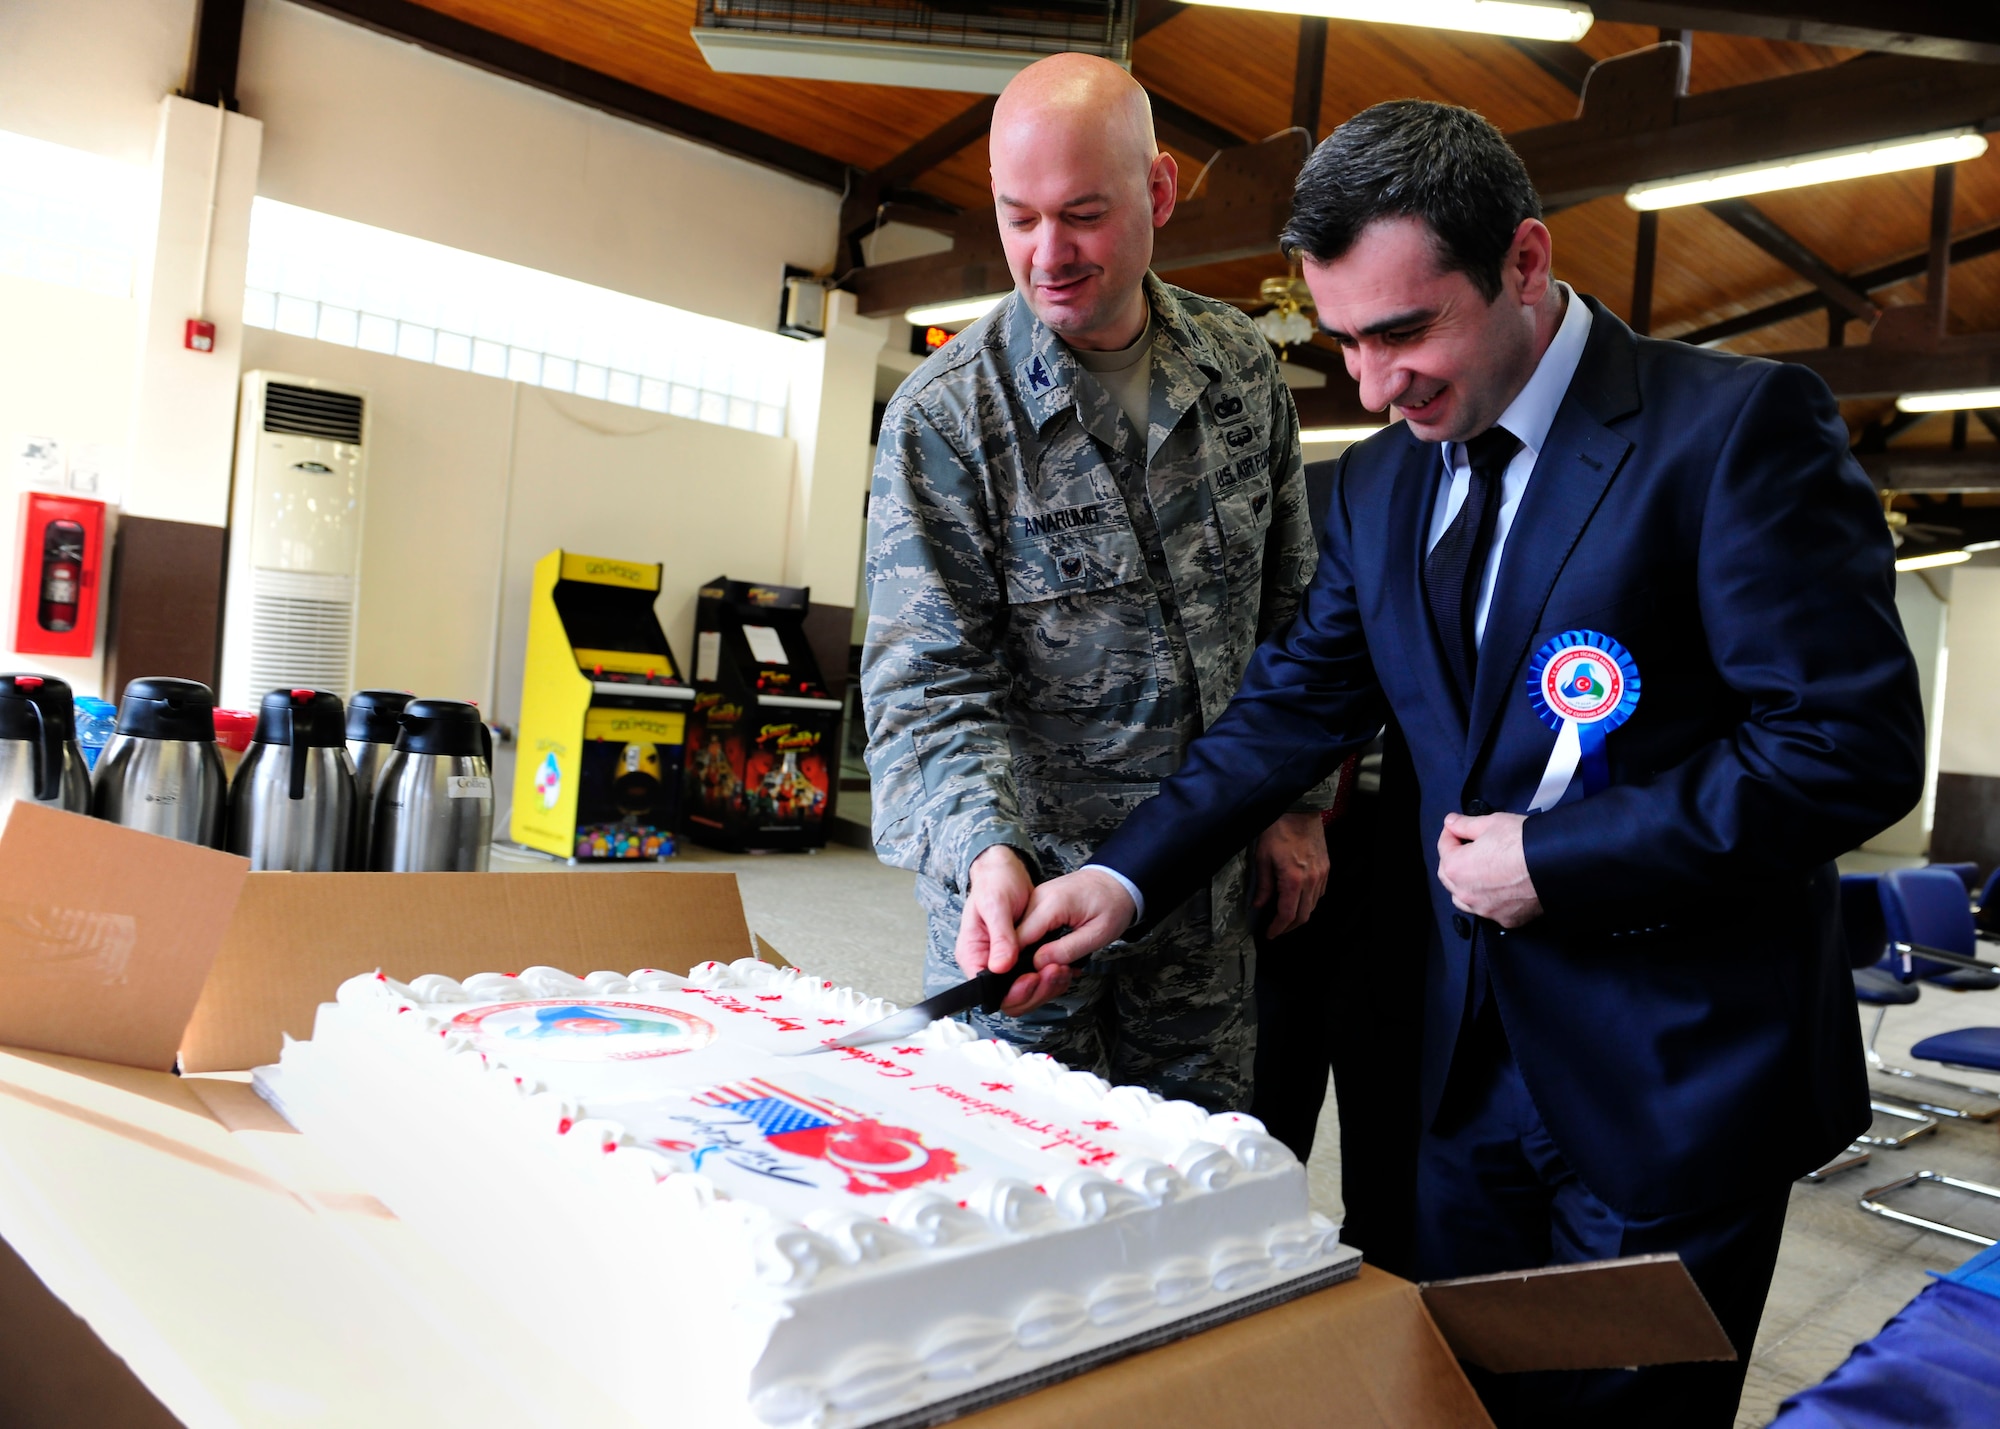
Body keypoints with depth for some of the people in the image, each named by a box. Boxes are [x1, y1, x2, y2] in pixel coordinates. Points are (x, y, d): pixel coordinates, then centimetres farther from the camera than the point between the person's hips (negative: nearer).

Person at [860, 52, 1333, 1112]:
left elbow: (1292, 606, 9)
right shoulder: (943, 418, -12)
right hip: (1026, 889, -3)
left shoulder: (1242, 369, 1)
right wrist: (986, 854, -30)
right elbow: (928, 685, -15)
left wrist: (1296, 801, 5)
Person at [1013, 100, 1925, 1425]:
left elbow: (1854, 744, -17)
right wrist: (1126, 877, -8)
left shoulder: (1741, 423, -15)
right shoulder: (1380, 483, 5)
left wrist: (1554, 859, -16)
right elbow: (1298, 706, 4)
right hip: (1474, 1054, 6)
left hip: (1674, 1070, -5)